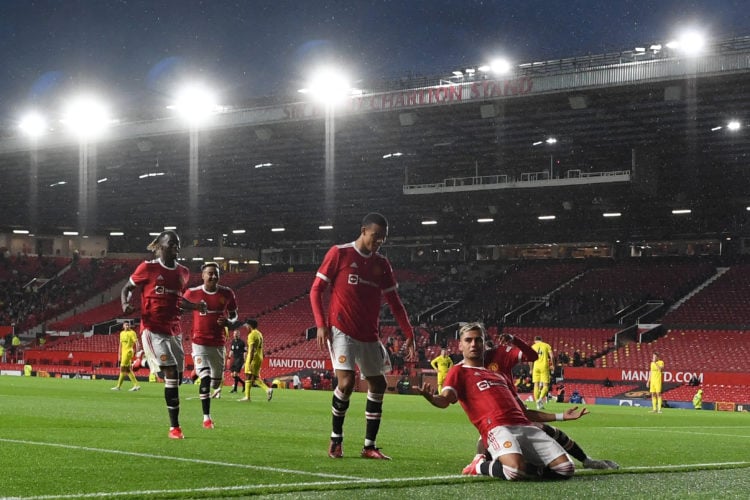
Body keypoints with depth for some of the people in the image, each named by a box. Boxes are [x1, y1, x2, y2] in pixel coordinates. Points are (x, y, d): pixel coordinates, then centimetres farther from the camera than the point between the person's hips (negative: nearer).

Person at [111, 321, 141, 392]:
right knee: (128, 370, 6)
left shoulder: (132, 333, -8)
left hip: (128, 352, -8)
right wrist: (119, 354, 19)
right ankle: (136, 385, 7)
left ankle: (118, 386, -3)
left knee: (123, 369, -7)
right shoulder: (122, 333, 15)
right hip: (123, 352, 8)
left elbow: (136, 342, -15)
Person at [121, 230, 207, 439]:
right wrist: (125, 304, -15)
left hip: (174, 331, 6)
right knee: (171, 373, -17)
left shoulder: (183, 272, 11)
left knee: (177, 376, 5)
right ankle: (174, 427, -14)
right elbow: (127, 288, 5)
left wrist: (196, 307, 7)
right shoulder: (147, 268, -4)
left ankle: (174, 425, 20)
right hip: (153, 329, -6)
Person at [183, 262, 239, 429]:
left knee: (217, 377, 13)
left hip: (219, 343, 3)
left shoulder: (227, 293, -3)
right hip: (200, 342, -3)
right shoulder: (192, 293, -9)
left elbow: (234, 315, 9)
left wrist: (229, 321, -14)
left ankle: (215, 389, 51)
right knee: (205, 378, -15)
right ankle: (206, 417, -8)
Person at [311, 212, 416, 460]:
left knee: (378, 385, 5)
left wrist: (409, 335, 5)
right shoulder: (339, 253, -4)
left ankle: (369, 446, 14)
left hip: (369, 335, 6)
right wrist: (321, 325, -13)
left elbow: (394, 302, 13)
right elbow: (316, 290, -3)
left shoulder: (382, 264, 9)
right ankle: (336, 439, 1)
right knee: (346, 381, -18)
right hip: (342, 330, -6)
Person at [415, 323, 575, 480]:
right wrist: (430, 397, -30)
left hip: (525, 426, 6)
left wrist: (560, 416, 36)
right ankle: (481, 466, -3)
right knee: (516, 470, -36)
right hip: (497, 428, -6)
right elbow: (445, 400, -5)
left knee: (565, 468, -10)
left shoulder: (500, 375, 34)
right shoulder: (459, 371, 15)